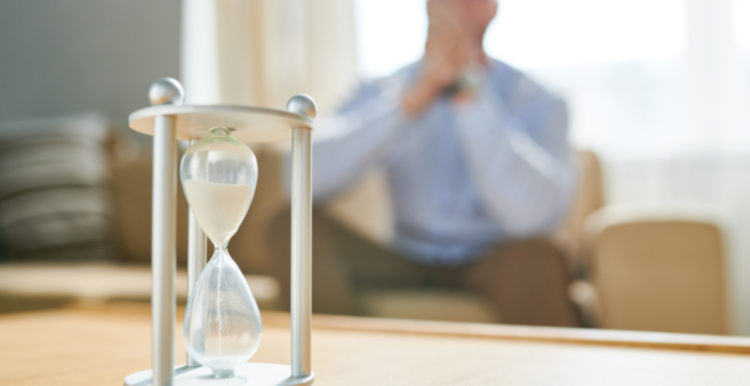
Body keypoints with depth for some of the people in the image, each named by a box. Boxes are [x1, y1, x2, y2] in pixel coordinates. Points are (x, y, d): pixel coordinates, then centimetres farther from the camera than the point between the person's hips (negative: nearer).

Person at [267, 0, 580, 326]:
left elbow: (534, 214, -29)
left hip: (494, 267, -2)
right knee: (292, 227, -18)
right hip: (407, 266, 2)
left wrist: (470, 89, -26)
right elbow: (303, 178, -20)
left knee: (534, 258, -35)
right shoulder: (385, 92, -1)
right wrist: (418, 94, -26)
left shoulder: (534, 102, -8)